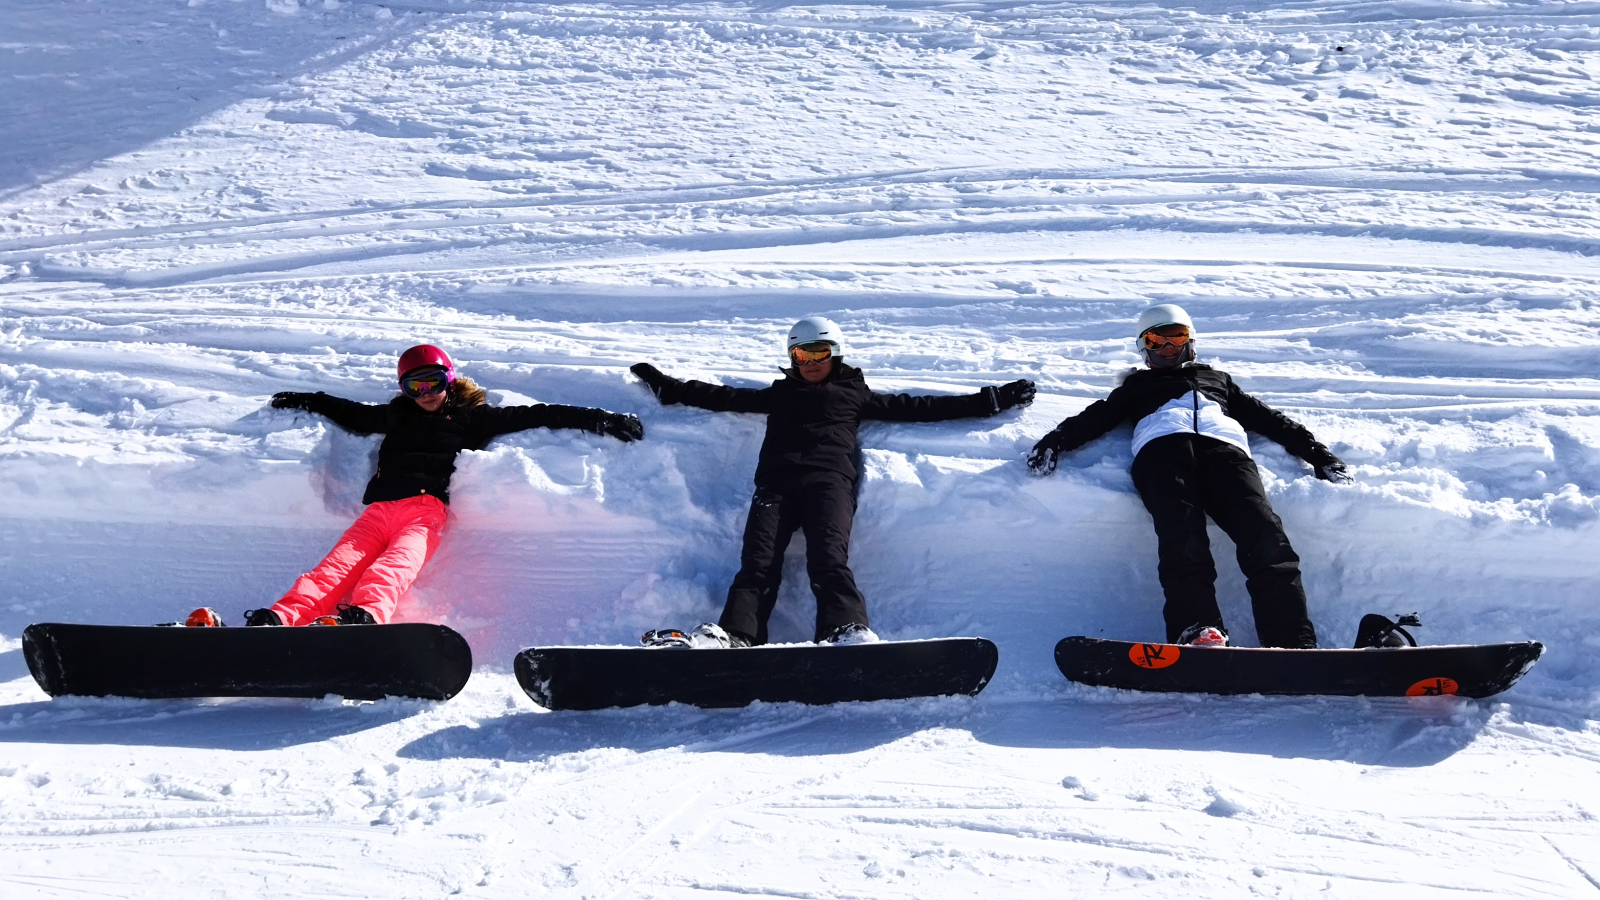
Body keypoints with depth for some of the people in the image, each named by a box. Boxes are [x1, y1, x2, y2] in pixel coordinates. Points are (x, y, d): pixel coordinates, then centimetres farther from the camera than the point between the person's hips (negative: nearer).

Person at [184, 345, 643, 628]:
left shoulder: (472, 417, 20)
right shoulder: (397, 416, 30)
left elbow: (532, 415, 17)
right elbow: (354, 415, 46)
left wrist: (597, 419, 13)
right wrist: (304, 401, 55)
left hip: (425, 509, -3)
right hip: (379, 509, 4)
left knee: (395, 565, -33)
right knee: (338, 565, -22)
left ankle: (364, 616, -61)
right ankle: (279, 619, -45)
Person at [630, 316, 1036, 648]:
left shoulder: (855, 395, 26)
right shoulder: (779, 394, 34)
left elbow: (918, 407, 24)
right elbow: (723, 397, 37)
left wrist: (990, 400, 21)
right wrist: (667, 386, 35)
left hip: (830, 480, -2)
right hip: (777, 481, 2)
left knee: (828, 559, -26)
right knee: (758, 560, -20)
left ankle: (847, 632, -43)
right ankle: (734, 635, -37)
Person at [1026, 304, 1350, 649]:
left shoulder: (1217, 378, 44)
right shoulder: (1138, 385, 40)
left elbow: (1266, 417, 36)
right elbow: (1098, 416, 22)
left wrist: (1316, 451, 23)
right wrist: (1056, 440, 2)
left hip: (1224, 444, 1)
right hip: (1162, 443, -1)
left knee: (1264, 537, -29)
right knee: (1183, 537, -34)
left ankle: (1293, 644, -41)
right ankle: (1197, 632, -51)